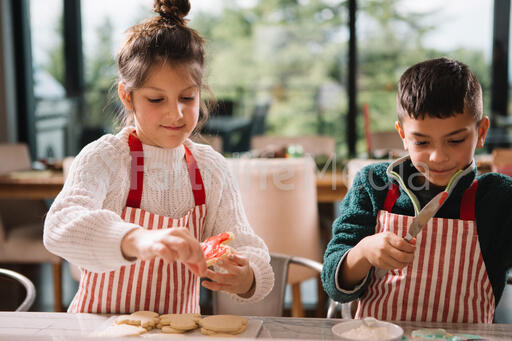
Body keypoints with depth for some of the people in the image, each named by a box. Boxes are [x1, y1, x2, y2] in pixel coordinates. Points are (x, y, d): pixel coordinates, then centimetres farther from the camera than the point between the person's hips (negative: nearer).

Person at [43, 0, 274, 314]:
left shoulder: (212, 167, 1)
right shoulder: (104, 158, -11)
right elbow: (61, 224, -28)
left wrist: (246, 278, -24)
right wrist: (138, 240, -46)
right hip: (101, 327, -4)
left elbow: (244, 244, 0)